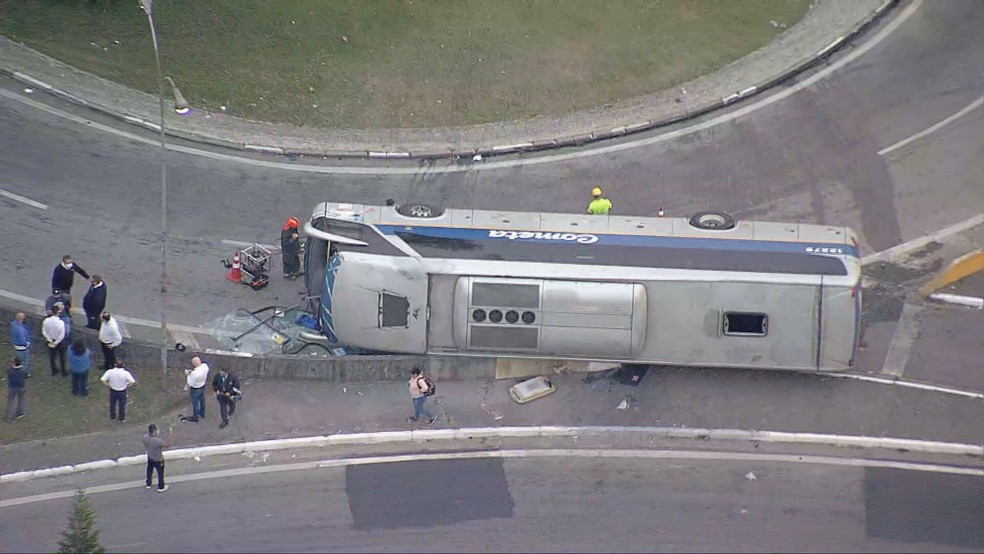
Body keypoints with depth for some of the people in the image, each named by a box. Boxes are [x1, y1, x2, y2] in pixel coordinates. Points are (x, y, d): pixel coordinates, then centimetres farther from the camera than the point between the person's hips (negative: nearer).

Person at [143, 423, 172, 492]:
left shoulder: (145, 437, -22)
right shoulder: (158, 441, -40)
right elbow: (168, 445, -25)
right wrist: (169, 435, -28)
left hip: (150, 458, 5)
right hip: (158, 460, -5)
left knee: (149, 471, 29)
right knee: (160, 473, 20)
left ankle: (148, 484, 51)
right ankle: (161, 487, 39)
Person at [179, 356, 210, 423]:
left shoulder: (195, 373, -42)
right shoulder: (205, 366, -20)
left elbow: (191, 383, -27)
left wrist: (188, 375, -17)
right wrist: (192, 372, -6)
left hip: (195, 389, -7)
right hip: (202, 386, 7)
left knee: (195, 403, 16)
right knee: (202, 400, 28)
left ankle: (195, 417, 37)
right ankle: (202, 414, 50)